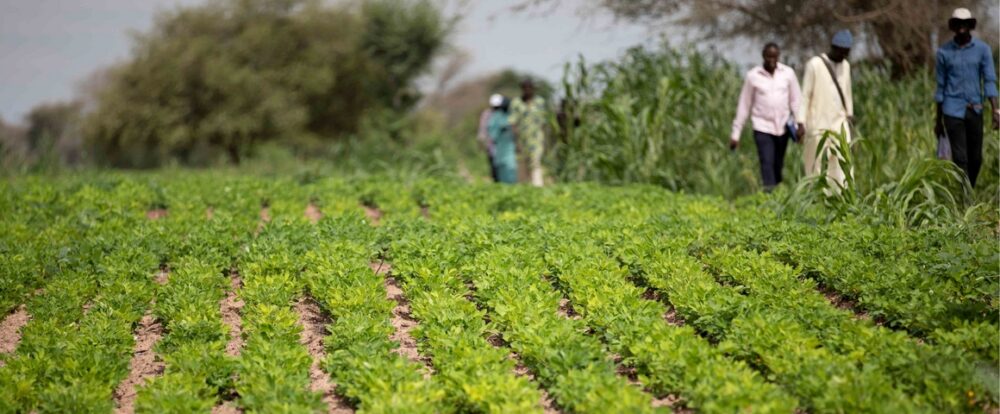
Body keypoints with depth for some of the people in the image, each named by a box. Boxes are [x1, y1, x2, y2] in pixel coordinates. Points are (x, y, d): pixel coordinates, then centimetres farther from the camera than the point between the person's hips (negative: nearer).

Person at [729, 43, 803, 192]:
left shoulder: (788, 73, 1)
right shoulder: (753, 76, -2)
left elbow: (796, 101, 5)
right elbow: (744, 105, 4)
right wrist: (735, 133, 3)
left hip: (782, 128, 2)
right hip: (762, 128, -2)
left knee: (778, 165, 10)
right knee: (767, 163, -14)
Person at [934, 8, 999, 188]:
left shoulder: (983, 49, -1)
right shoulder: (944, 52, -1)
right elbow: (940, 87, 5)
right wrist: (938, 120, 8)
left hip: (975, 110, 2)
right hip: (953, 111, -2)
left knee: (976, 158, 9)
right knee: (960, 159, -8)